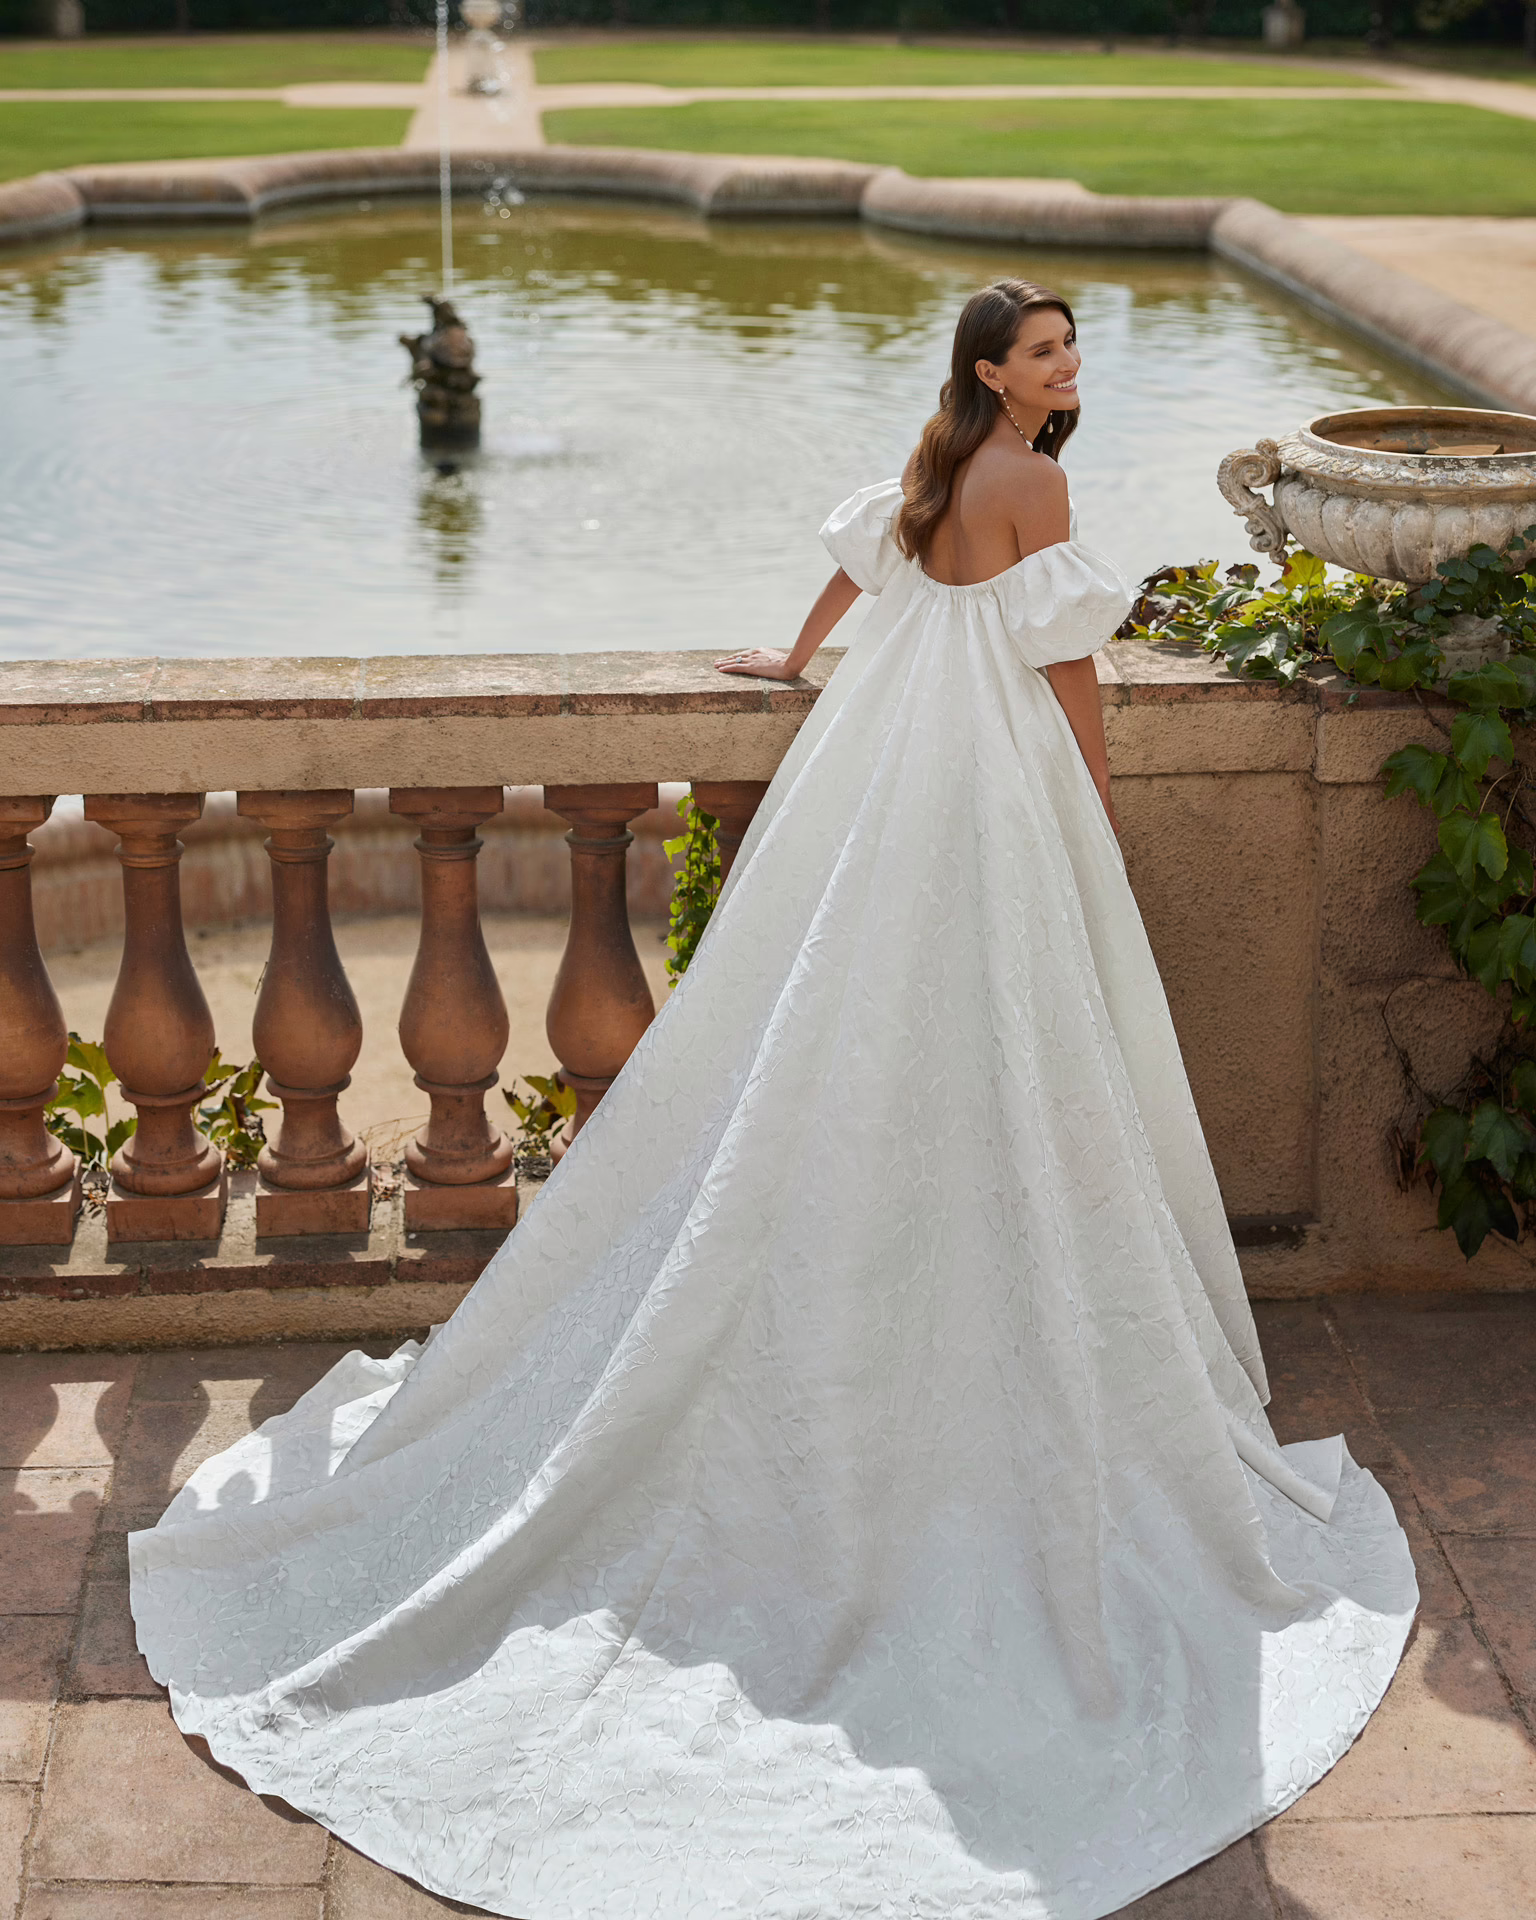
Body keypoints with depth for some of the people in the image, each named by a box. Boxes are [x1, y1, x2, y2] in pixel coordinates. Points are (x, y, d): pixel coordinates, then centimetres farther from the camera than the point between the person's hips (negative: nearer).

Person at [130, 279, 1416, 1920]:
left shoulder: (935, 460, 13)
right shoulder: (1032, 486, -10)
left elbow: (857, 566, 31)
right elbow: (1069, 678, -10)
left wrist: (795, 659, 49)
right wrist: (1104, 820, 2)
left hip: (878, 763, 8)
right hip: (994, 797, -8)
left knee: (823, 1055, 10)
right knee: (992, 1081, -2)